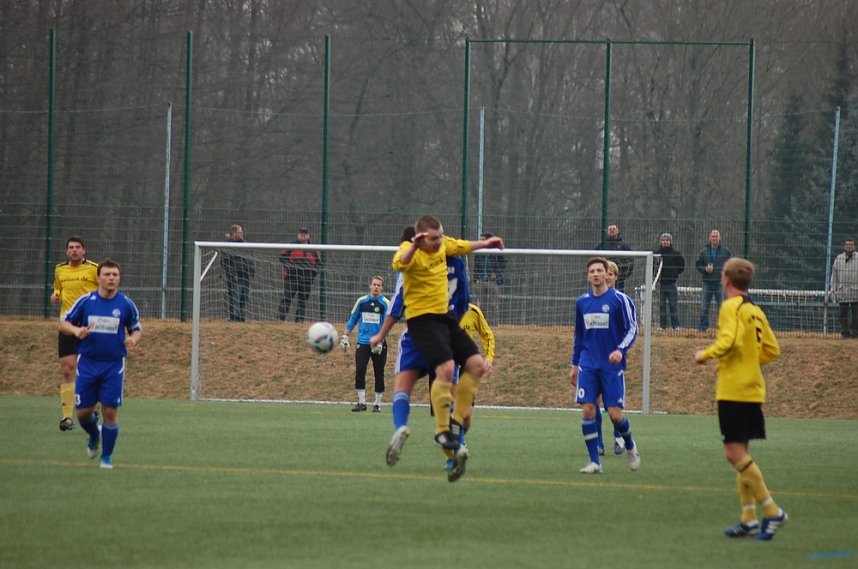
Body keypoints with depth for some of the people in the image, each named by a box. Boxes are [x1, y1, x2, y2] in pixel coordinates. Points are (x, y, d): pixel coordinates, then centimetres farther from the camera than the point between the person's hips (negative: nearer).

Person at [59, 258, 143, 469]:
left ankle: (107, 456, 12)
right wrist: (76, 330, -18)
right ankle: (94, 436, 37)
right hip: (87, 363, 1)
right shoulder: (85, 301, -3)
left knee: (110, 411, -5)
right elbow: (64, 323, 4)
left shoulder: (126, 304, -2)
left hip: (114, 365, -1)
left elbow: (137, 329, 10)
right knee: (83, 412, 3)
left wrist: (133, 339, -13)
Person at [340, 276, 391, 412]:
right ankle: (361, 402, -4)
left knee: (379, 374, 3)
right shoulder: (361, 301, 7)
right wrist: (344, 336, 8)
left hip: (379, 344, -2)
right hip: (362, 343, 2)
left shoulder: (385, 304, -1)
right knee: (360, 371, -10)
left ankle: (378, 403, 13)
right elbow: (352, 319, 13)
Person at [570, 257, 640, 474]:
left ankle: (630, 446, 25)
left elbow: (632, 329, -4)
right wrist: (575, 364, 20)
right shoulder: (582, 302, 9)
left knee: (615, 413, -6)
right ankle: (594, 462, -1)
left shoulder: (620, 299, -5)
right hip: (588, 365, 3)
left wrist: (621, 350, -20)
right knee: (587, 410, -8)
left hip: (612, 365, -3)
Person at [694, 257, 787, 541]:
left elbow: (729, 340, -25)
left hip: (733, 390, -9)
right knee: (739, 453, 14)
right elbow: (772, 349, 17)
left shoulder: (731, 307, -11)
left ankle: (772, 511, -11)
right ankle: (748, 518, 13)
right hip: (753, 389, 9)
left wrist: (705, 354, -10)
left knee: (735, 452, -8)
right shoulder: (756, 311, 14)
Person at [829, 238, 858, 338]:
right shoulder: (839, 259, 12)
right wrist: (833, 289, 7)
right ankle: (845, 331, 5)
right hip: (842, 292, 2)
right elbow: (834, 275, 13)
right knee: (843, 313, 1)